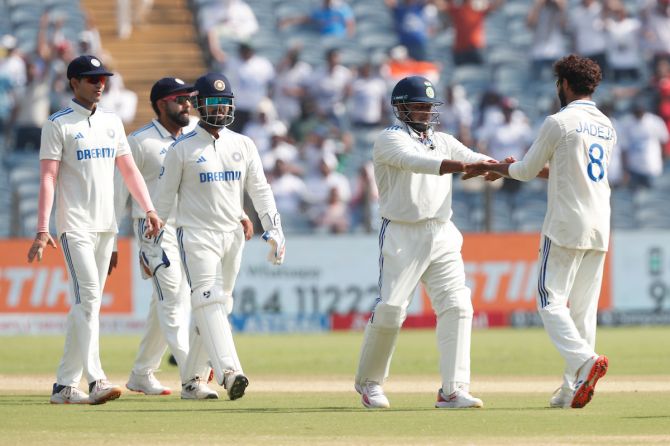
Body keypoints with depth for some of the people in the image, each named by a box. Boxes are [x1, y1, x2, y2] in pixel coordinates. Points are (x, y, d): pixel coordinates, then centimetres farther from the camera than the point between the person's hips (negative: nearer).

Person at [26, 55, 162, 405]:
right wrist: (42, 231, -18)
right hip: (75, 226, -7)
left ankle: (64, 385, 11)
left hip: (105, 226, 7)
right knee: (88, 298, -16)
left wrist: (149, 209, 2)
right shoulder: (58, 125, -5)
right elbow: (48, 178, -10)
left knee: (87, 303, 7)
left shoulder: (112, 123, 14)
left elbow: (129, 169, 15)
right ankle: (95, 380, -23)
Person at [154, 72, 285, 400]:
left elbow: (260, 190, 9)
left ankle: (190, 379, 17)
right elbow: (163, 198, 1)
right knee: (208, 300, -19)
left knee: (215, 307, 8)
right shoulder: (183, 148, -2)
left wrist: (273, 230, -1)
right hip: (196, 235, -5)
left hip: (231, 236, 5)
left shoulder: (243, 146, 11)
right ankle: (228, 371, -35)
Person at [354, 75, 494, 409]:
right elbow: (413, 161, -25)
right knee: (390, 309, -8)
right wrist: (460, 166, -40)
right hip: (401, 235, -5)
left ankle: (453, 390, -11)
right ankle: (368, 382, 14)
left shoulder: (443, 142, 17)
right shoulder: (389, 140, -4)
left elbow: (475, 160, 3)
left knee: (456, 306, -9)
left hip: (442, 236, 5)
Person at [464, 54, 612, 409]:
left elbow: (527, 170, 1)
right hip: (599, 230, 7)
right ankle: (572, 390, 4)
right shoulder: (607, 127, 14)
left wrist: (489, 167, 18)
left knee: (551, 302, -6)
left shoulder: (559, 123, -8)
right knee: (583, 309, 7)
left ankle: (584, 361, -28)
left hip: (566, 226, -7)